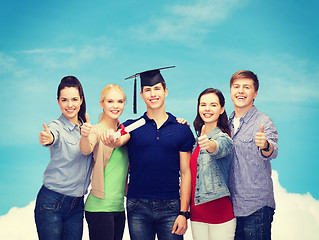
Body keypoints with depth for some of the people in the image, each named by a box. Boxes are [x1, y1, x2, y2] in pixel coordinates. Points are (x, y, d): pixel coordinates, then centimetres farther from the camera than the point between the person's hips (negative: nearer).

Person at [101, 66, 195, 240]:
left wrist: (184, 212, -2)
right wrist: (111, 140, -40)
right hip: (138, 207, 0)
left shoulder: (182, 130, 4)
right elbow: (119, 141, -16)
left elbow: (185, 173, 4)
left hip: (170, 207, 0)